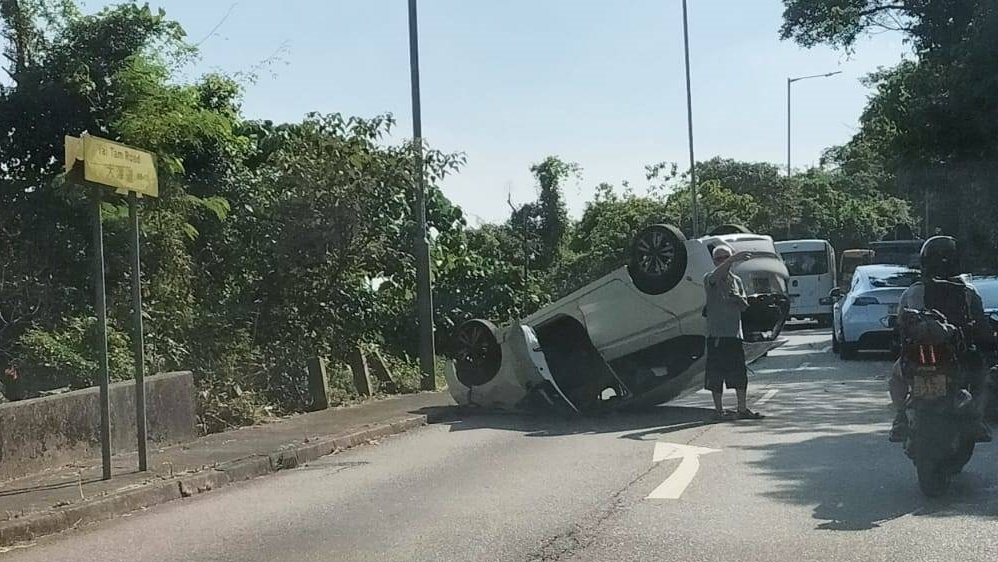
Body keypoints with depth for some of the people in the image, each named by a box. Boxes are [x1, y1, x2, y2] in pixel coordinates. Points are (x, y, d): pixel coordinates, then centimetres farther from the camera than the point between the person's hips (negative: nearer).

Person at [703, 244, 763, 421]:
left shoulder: (737, 280, 15)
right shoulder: (709, 279, -2)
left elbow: (745, 306, 15)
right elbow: (717, 274, -27)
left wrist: (739, 299, -9)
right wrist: (733, 259, -42)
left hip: (735, 333, 5)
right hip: (716, 333, -5)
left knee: (740, 373, 6)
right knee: (716, 373, -2)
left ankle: (742, 409, 14)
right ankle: (718, 410, 6)